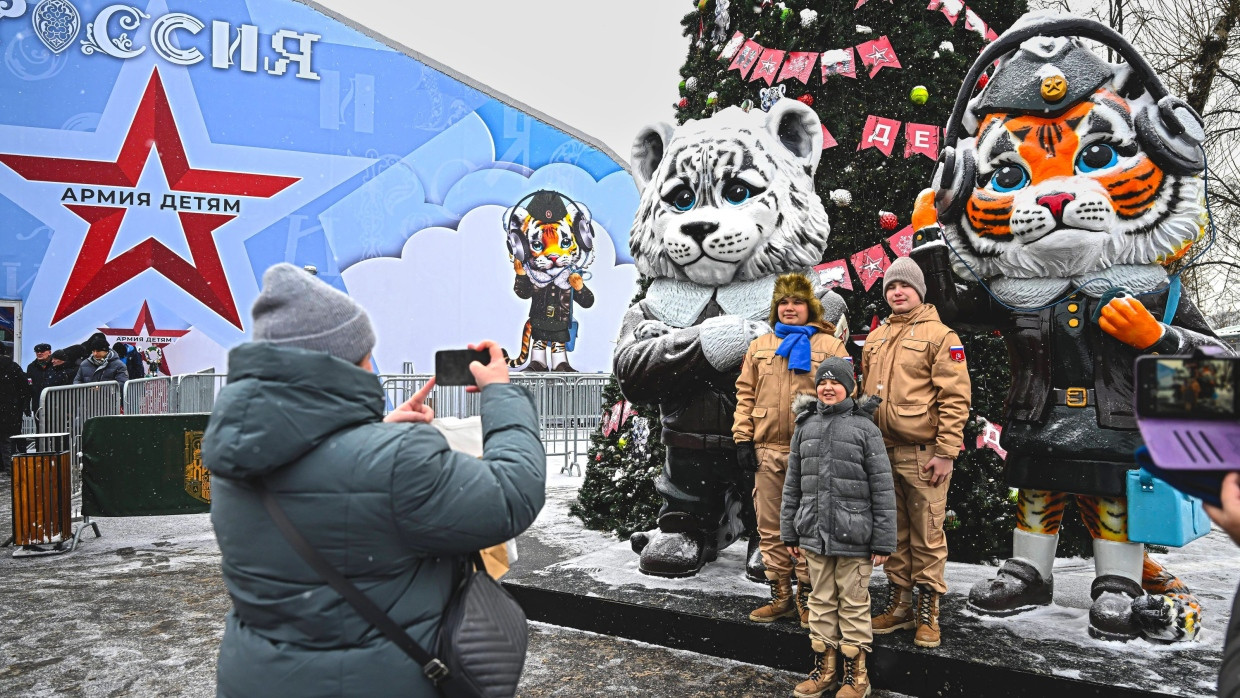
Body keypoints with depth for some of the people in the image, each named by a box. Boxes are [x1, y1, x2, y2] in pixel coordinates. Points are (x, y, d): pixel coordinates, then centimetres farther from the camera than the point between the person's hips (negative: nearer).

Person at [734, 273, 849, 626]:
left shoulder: (830, 346, 4)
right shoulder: (759, 346, 14)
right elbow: (745, 394, 11)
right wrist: (743, 439, 2)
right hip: (767, 451, 3)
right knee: (771, 526, 8)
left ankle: (807, 597, 16)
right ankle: (780, 595, 20)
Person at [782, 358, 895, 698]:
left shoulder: (864, 428, -6)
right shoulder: (805, 427, 7)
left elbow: (882, 488, -7)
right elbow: (793, 484, 11)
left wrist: (883, 541, -8)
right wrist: (789, 532, 11)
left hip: (853, 537, -4)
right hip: (815, 533, 4)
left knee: (853, 603, 7)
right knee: (821, 600, 14)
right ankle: (824, 668, 27)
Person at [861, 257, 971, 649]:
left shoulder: (939, 336, -5)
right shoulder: (875, 340, 15)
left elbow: (955, 397, -10)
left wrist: (946, 452, -15)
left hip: (923, 454, -6)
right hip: (882, 452, 6)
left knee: (927, 536, 1)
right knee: (893, 533, 13)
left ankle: (927, 614, 12)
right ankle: (898, 605, 25)